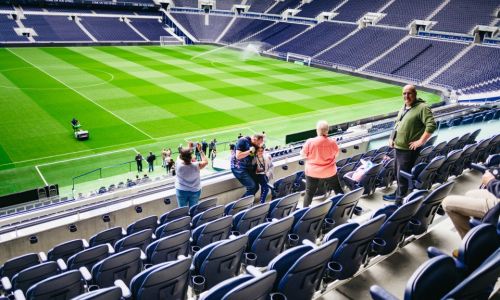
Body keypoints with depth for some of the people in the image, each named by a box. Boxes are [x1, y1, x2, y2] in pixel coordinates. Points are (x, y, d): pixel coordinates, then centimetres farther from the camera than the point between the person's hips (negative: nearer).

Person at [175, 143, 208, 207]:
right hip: (195, 191, 0)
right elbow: (205, 162, -4)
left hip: (181, 191, 0)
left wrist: (189, 147, 9)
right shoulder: (196, 166, -25)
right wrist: (200, 150, -1)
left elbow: (180, 157, 0)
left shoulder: (178, 164, -23)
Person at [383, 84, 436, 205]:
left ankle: (399, 201, 4)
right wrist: (392, 138, 15)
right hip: (398, 147, 9)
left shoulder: (422, 107, -14)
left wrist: (421, 141, -22)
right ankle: (398, 194, 39)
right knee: (398, 174, 21)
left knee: (402, 176, -5)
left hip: (409, 149, -9)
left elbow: (431, 125, -23)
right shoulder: (404, 107, 14)